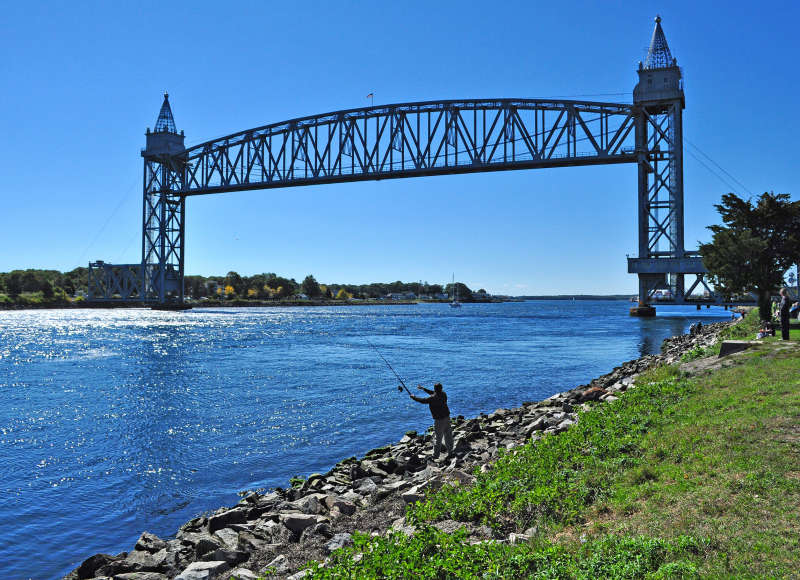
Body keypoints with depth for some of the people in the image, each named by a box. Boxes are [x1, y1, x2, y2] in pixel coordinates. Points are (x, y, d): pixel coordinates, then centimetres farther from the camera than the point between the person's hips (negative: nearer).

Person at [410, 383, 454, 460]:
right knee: (448, 435, 15)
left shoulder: (433, 398, -22)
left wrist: (413, 397, 4)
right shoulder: (443, 393, 1)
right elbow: (433, 393, 17)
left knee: (438, 438, 1)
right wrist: (423, 388, 21)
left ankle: (435, 456, 8)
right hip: (447, 417, 7)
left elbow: (423, 400, -12)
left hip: (439, 420, -7)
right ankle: (450, 452, 25)